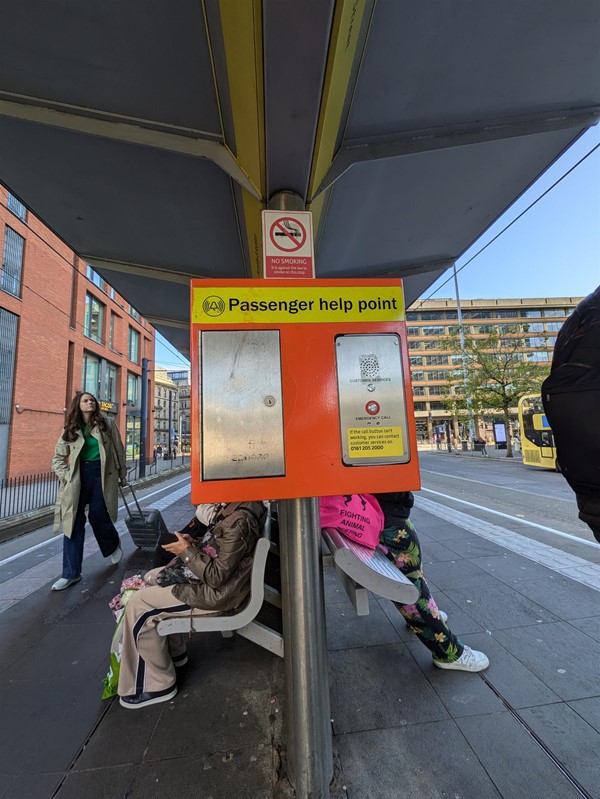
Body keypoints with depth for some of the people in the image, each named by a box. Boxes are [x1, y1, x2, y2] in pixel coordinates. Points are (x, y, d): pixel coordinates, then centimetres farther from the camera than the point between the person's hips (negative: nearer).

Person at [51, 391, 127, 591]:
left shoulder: (107, 424, 1)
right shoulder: (70, 430, 6)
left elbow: (119, 450, 4)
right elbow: (58, 458, 11)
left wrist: (122, 474, 6)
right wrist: (67, 476, -4)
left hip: (102, 473, -2)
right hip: (78, 476, 3)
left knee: (97, 515, -4)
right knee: (73, 521, 1)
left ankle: (113, 546, 30)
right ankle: (71, 573, 12)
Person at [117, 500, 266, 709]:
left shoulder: (239, 521, -33)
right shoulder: (234, 507, -3)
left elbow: (218, 576, -27)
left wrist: (187, 551, -17)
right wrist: (196, 543, -3)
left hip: (216, 593, -10)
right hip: (215, 577, 10)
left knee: (138, 607, -5)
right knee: (152, 578, 19)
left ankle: (157, 685, 15)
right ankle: (174, 652, 32)